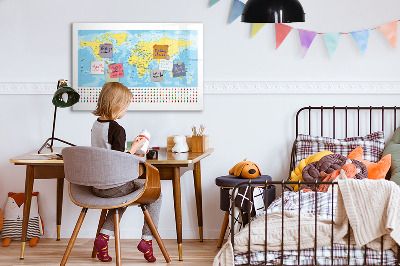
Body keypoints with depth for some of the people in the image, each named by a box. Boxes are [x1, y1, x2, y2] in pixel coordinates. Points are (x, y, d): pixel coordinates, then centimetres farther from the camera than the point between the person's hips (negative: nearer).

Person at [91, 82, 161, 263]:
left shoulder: (96, 125, 6)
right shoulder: (117, 129, -19)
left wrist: (130, 155, 20)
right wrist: (134, 148, -8)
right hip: (114, 186, -8)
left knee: (123, 195, 36)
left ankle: (104, 236, 18)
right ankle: (147, 239, 8)